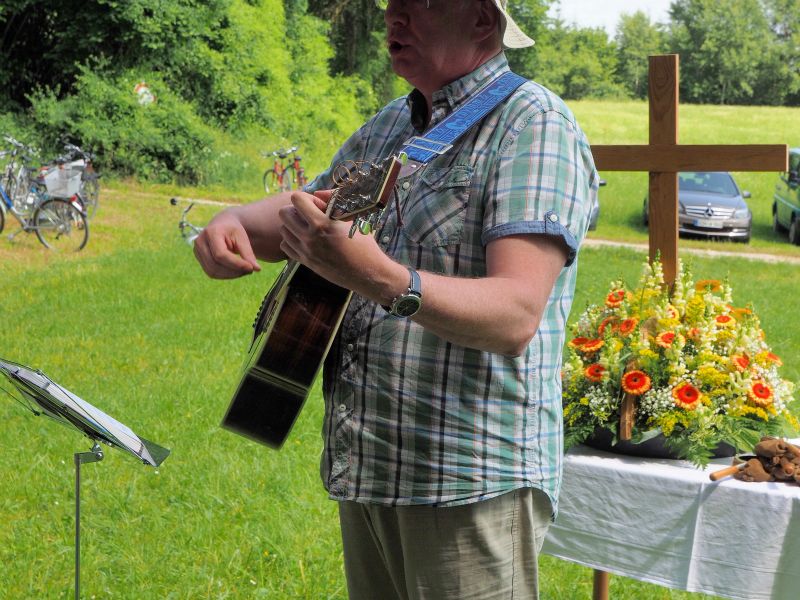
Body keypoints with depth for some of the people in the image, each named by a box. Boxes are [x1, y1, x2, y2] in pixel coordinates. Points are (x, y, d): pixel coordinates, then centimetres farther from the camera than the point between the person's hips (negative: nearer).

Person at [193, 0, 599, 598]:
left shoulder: (533, 125, -13)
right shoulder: (389, 127, 14)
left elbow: (517, 315, -25)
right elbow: (300, 213, 25)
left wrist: (380, 279, -41)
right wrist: (234, 222, 2)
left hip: (468, 482, -8)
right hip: (362, 468, 8)